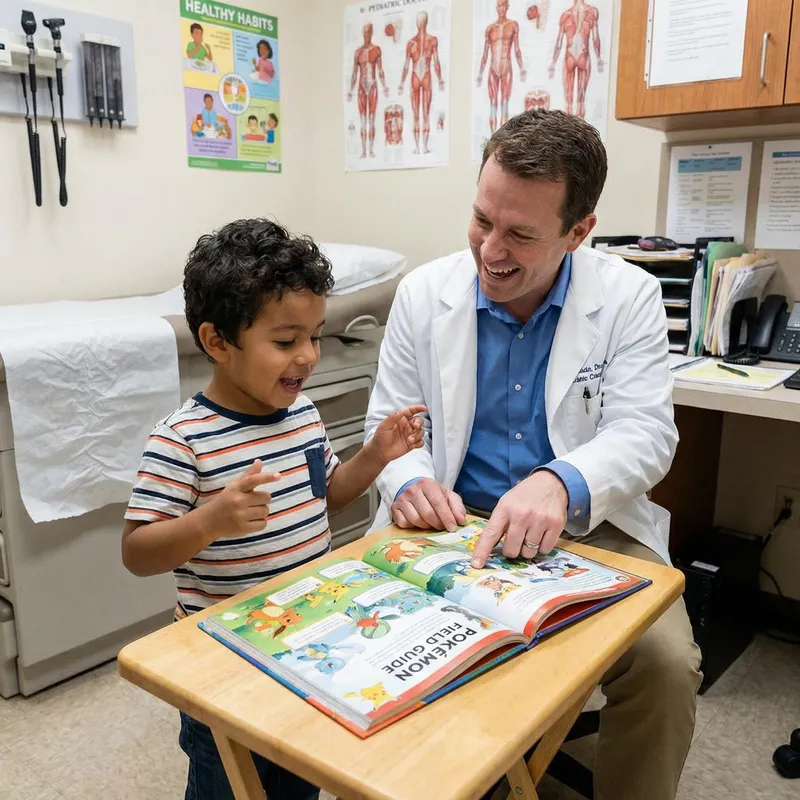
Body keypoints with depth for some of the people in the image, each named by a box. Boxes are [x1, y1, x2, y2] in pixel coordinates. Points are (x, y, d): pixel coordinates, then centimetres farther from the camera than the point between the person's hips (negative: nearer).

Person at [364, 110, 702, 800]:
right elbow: (389, 422, 2)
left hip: (589, 530, 0)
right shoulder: (423, 293, -1)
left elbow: (646, 432, -13)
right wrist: (409, 481, -21)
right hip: (451, 522, 1)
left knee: (667, 663, -23)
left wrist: (561, 483, -34)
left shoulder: (630, 297, -5)